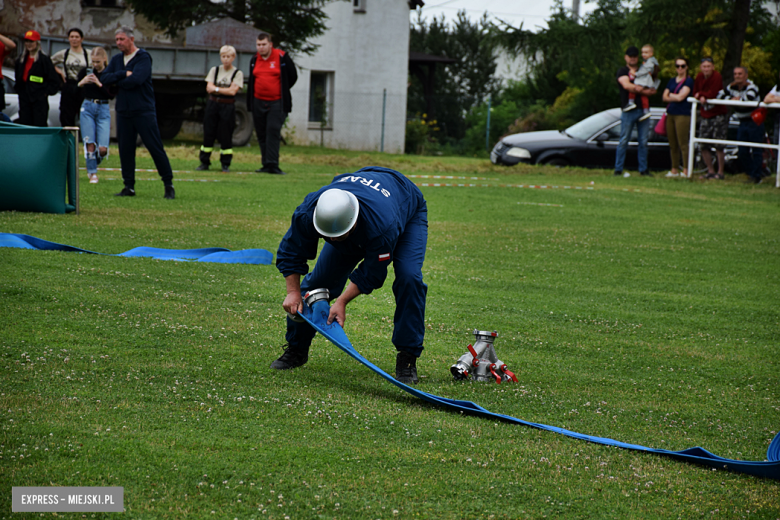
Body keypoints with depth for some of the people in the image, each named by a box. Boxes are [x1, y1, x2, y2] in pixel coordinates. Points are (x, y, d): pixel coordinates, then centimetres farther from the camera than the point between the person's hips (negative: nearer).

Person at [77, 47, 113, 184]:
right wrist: (81, 83, -14)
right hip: (87, 108, 1)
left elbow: (111, 95, -7)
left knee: (103, 149, -7)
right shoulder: (85, 72, 5)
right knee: (90, 144, -6)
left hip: (103, 110, -1)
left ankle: (93, 166, 22)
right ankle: (92, 173, 7)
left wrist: (99, 84, -16)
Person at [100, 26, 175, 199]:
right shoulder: (116, 60, 15)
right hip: (123, 112, 6)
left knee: (155, 147, -5)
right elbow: (104, 79, 1)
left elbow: (136, 79, -19)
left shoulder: (143, 57, -5)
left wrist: (117, 82, -4)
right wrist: (124, 74, -12)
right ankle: (129, 186, 11)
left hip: (144, 111, -6)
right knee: (125, 149, 4)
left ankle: (169, 185, 2)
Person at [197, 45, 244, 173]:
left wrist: (216, 89, -9)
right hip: (213, 105, 2)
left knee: (226, 136, -2)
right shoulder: (215, 70, 9)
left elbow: (233, 91, -11)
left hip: (228, 106, -2)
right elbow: (209, 88, -1)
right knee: (208, 134, 2)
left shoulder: (238, 73, 1)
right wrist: (224, 89, -12)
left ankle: (225, 164, 7)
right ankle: (204, 162, 8)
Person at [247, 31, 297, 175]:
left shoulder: (282, 57, -5)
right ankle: (266, 165, 11)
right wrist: (250, 102, 15)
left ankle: (272, 164, -18)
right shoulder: (254, 60, 10)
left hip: (276, 103, -5)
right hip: (258, 102, 5)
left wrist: (281, 91, 9)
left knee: (273, 131, -15)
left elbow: (293, 77, 6)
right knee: (261, 135, 5)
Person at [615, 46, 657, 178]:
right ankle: (618, 169, -1)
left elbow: (653, 90, 11)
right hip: (629, 111, -4)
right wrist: (645, 89, -7)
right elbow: (626, 85, -12)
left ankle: (643, 169, 8)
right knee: (624, 141, -4)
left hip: (643, 109, 4)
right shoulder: (623, 71, 7)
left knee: (644, 141, 3)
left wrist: (638, 89, -8)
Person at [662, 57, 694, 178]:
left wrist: (670, 95, 4)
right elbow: (665, 97, 10)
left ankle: (686, 171, -8)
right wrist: (675, 97, -6)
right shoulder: (672, 81, 17)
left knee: (683, 144, -9)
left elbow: (681, 97, -12)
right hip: (670, 113, 7)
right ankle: (674, 170, 13)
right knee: (673, 145, 7)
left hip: (682, 114, -7)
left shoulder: (689, 81, -3)